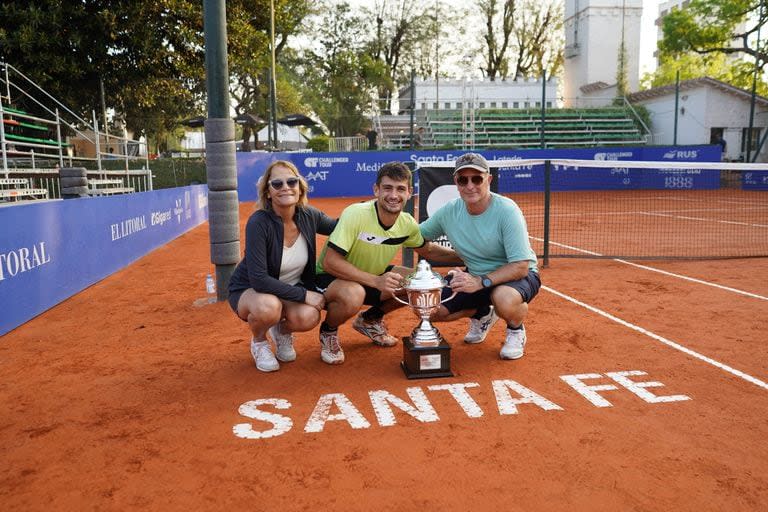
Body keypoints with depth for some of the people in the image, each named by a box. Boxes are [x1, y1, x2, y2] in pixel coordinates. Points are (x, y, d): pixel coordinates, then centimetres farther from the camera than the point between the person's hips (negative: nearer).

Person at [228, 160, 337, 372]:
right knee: (269, 307, -38)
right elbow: (259, 279, -30)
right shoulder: (259, 223, -27)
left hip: (291, 289, 4)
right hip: (248, 291, -3)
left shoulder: (308, 216, -11)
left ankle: (282, 331, 10)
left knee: (309, 317, -29)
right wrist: (304, 295, -28)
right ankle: (259, 342, 0)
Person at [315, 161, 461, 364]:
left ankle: (370, 319, 15)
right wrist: (376, 281, -38)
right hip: (331, 278, -6)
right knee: (352, 295, -39)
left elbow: (428, 250, 13)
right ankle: (328, 332, -3)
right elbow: (330, 262, -31)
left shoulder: (407, 224, -8)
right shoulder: (355, 214, -28)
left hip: (373, 276, 7)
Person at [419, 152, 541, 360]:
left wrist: (481, 282, -38)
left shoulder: (506, 210, -24)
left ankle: (516, 330, -1)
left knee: (505, 299, -40)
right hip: (474, 275, 5)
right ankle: (482, 314, 20)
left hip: (517, 274, -5)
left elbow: (520, 267, -28)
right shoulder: (449, 211, -10)